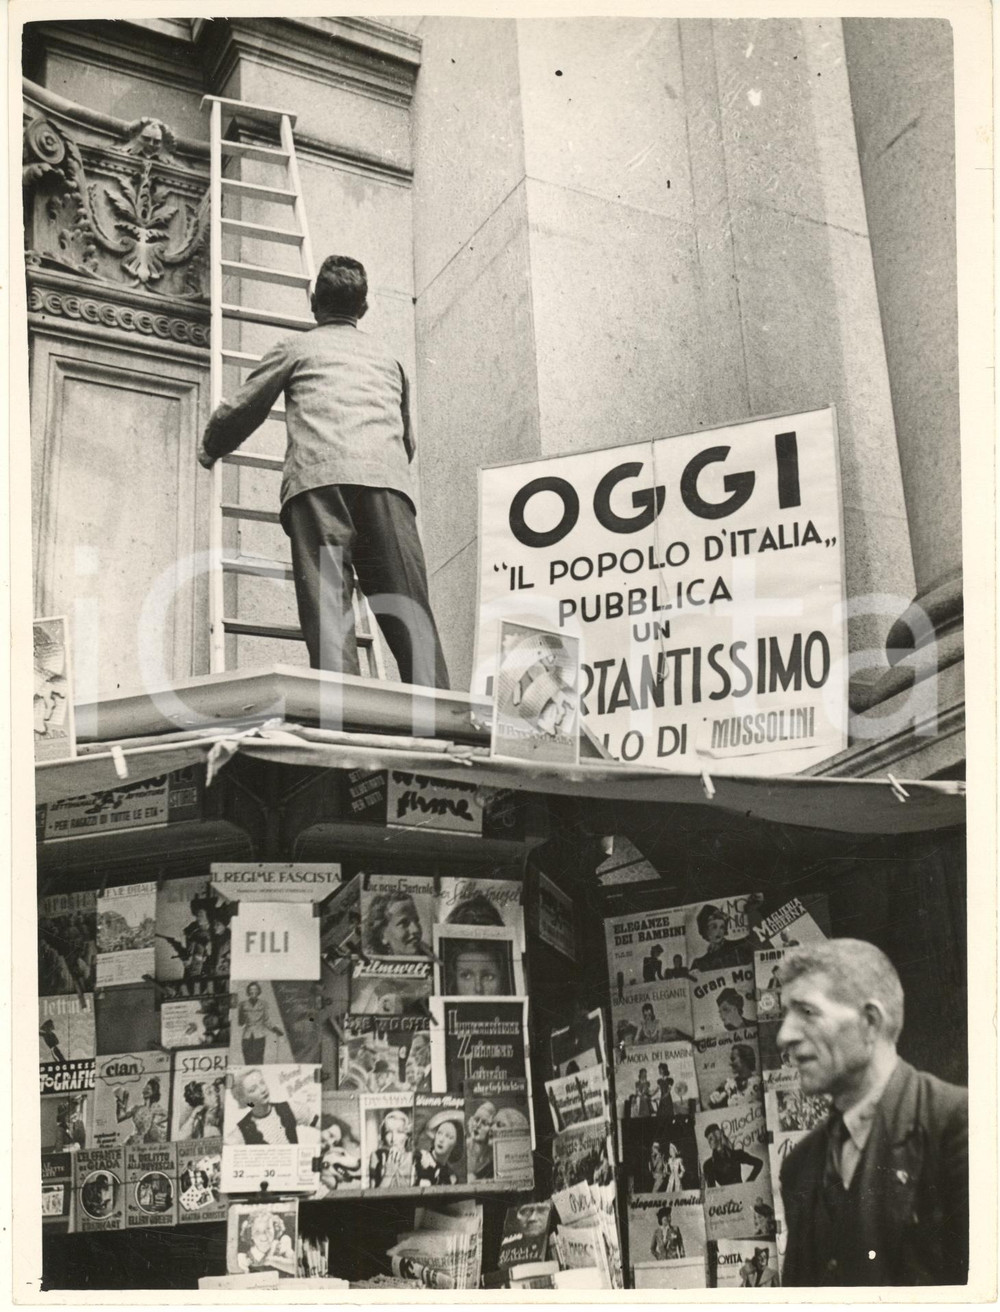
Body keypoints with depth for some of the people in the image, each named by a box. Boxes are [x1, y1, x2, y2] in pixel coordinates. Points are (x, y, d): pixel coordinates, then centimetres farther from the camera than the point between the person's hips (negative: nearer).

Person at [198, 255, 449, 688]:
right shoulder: (388, 360, 35)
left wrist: (209, 451, 48)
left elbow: (240, 411, 28)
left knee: (328, 604, -13)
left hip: (318, 477, -2)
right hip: (388, 478, 2)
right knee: (408, 609, -6)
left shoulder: (296, 347, 25)